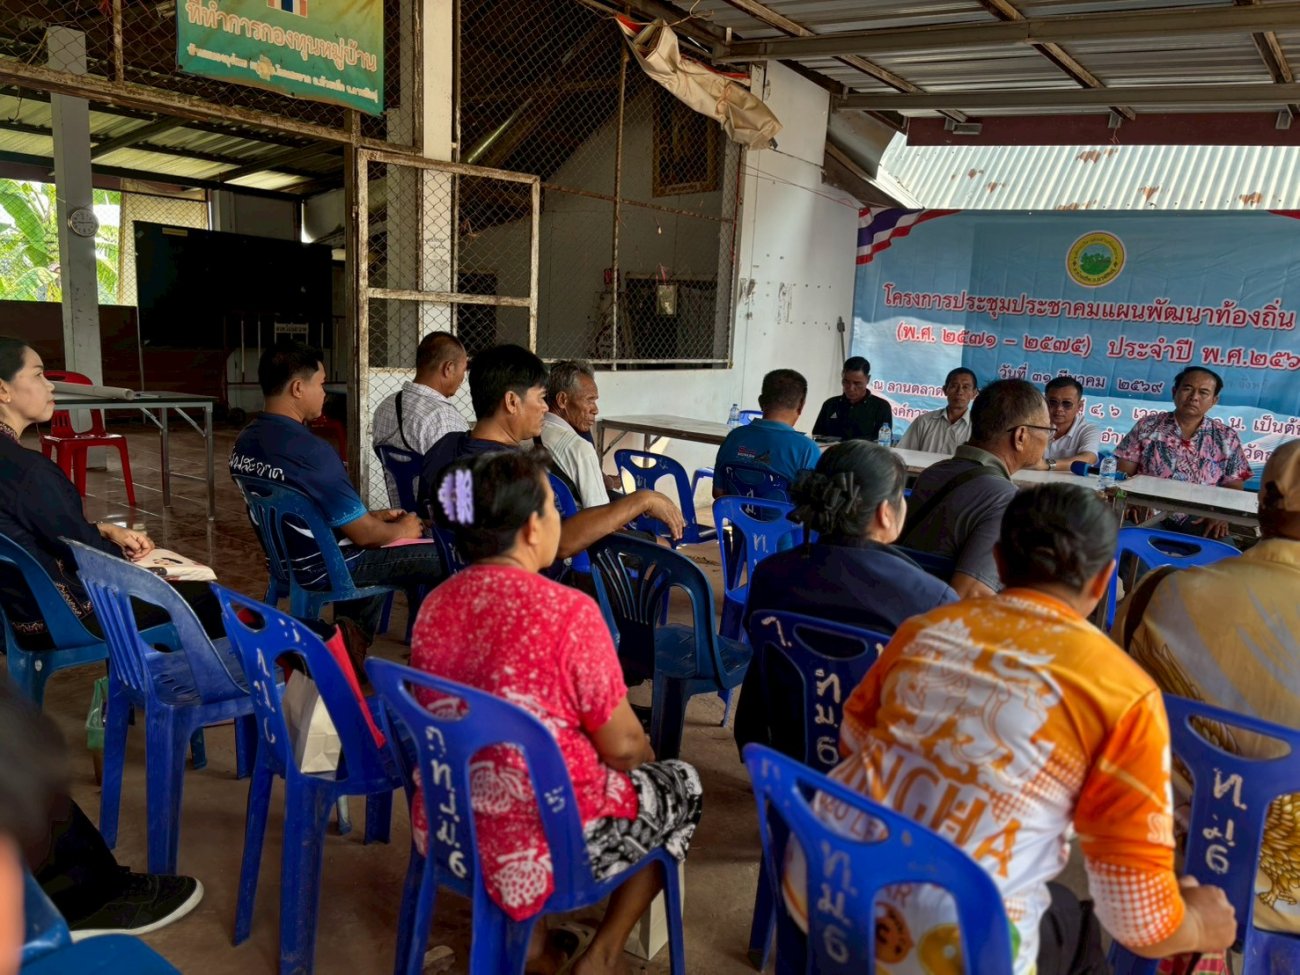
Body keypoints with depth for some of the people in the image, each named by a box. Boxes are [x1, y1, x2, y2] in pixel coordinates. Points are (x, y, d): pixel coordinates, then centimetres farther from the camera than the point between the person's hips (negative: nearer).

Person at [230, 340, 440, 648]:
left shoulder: (245, 440, 0)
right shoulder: (311, 451, -28)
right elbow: (362, 534, -21)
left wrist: (375, 516, 12)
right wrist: (402, 529, 0)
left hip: (285, 557, 9)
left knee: (381, 527, 31)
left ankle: (353, 632, 27)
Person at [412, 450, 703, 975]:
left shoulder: (434, 605, -4)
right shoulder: (568, 612, -23)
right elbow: (622, 748, -14)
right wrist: (640, 752, 10)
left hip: (446, 829, 6)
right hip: (549, 843, -6)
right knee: (681, 782, 20)